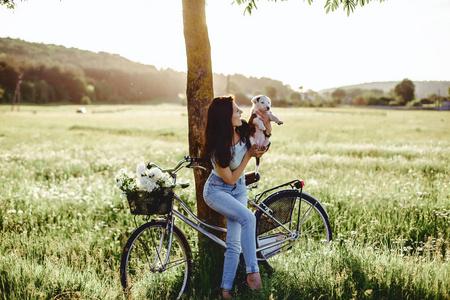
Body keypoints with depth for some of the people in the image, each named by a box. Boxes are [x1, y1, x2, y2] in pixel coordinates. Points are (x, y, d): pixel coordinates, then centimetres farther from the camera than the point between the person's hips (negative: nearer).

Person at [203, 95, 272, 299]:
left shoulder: (244, 130, -13)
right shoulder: (218, 147, -28)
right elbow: (230, 178, -19)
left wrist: (267, 125, -11)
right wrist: (249, 155, -20)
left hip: (238, 190, 5)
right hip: (217, 191, -5)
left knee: (234, 244, -4)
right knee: (248, 218, -30)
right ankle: (252, 272, -21)